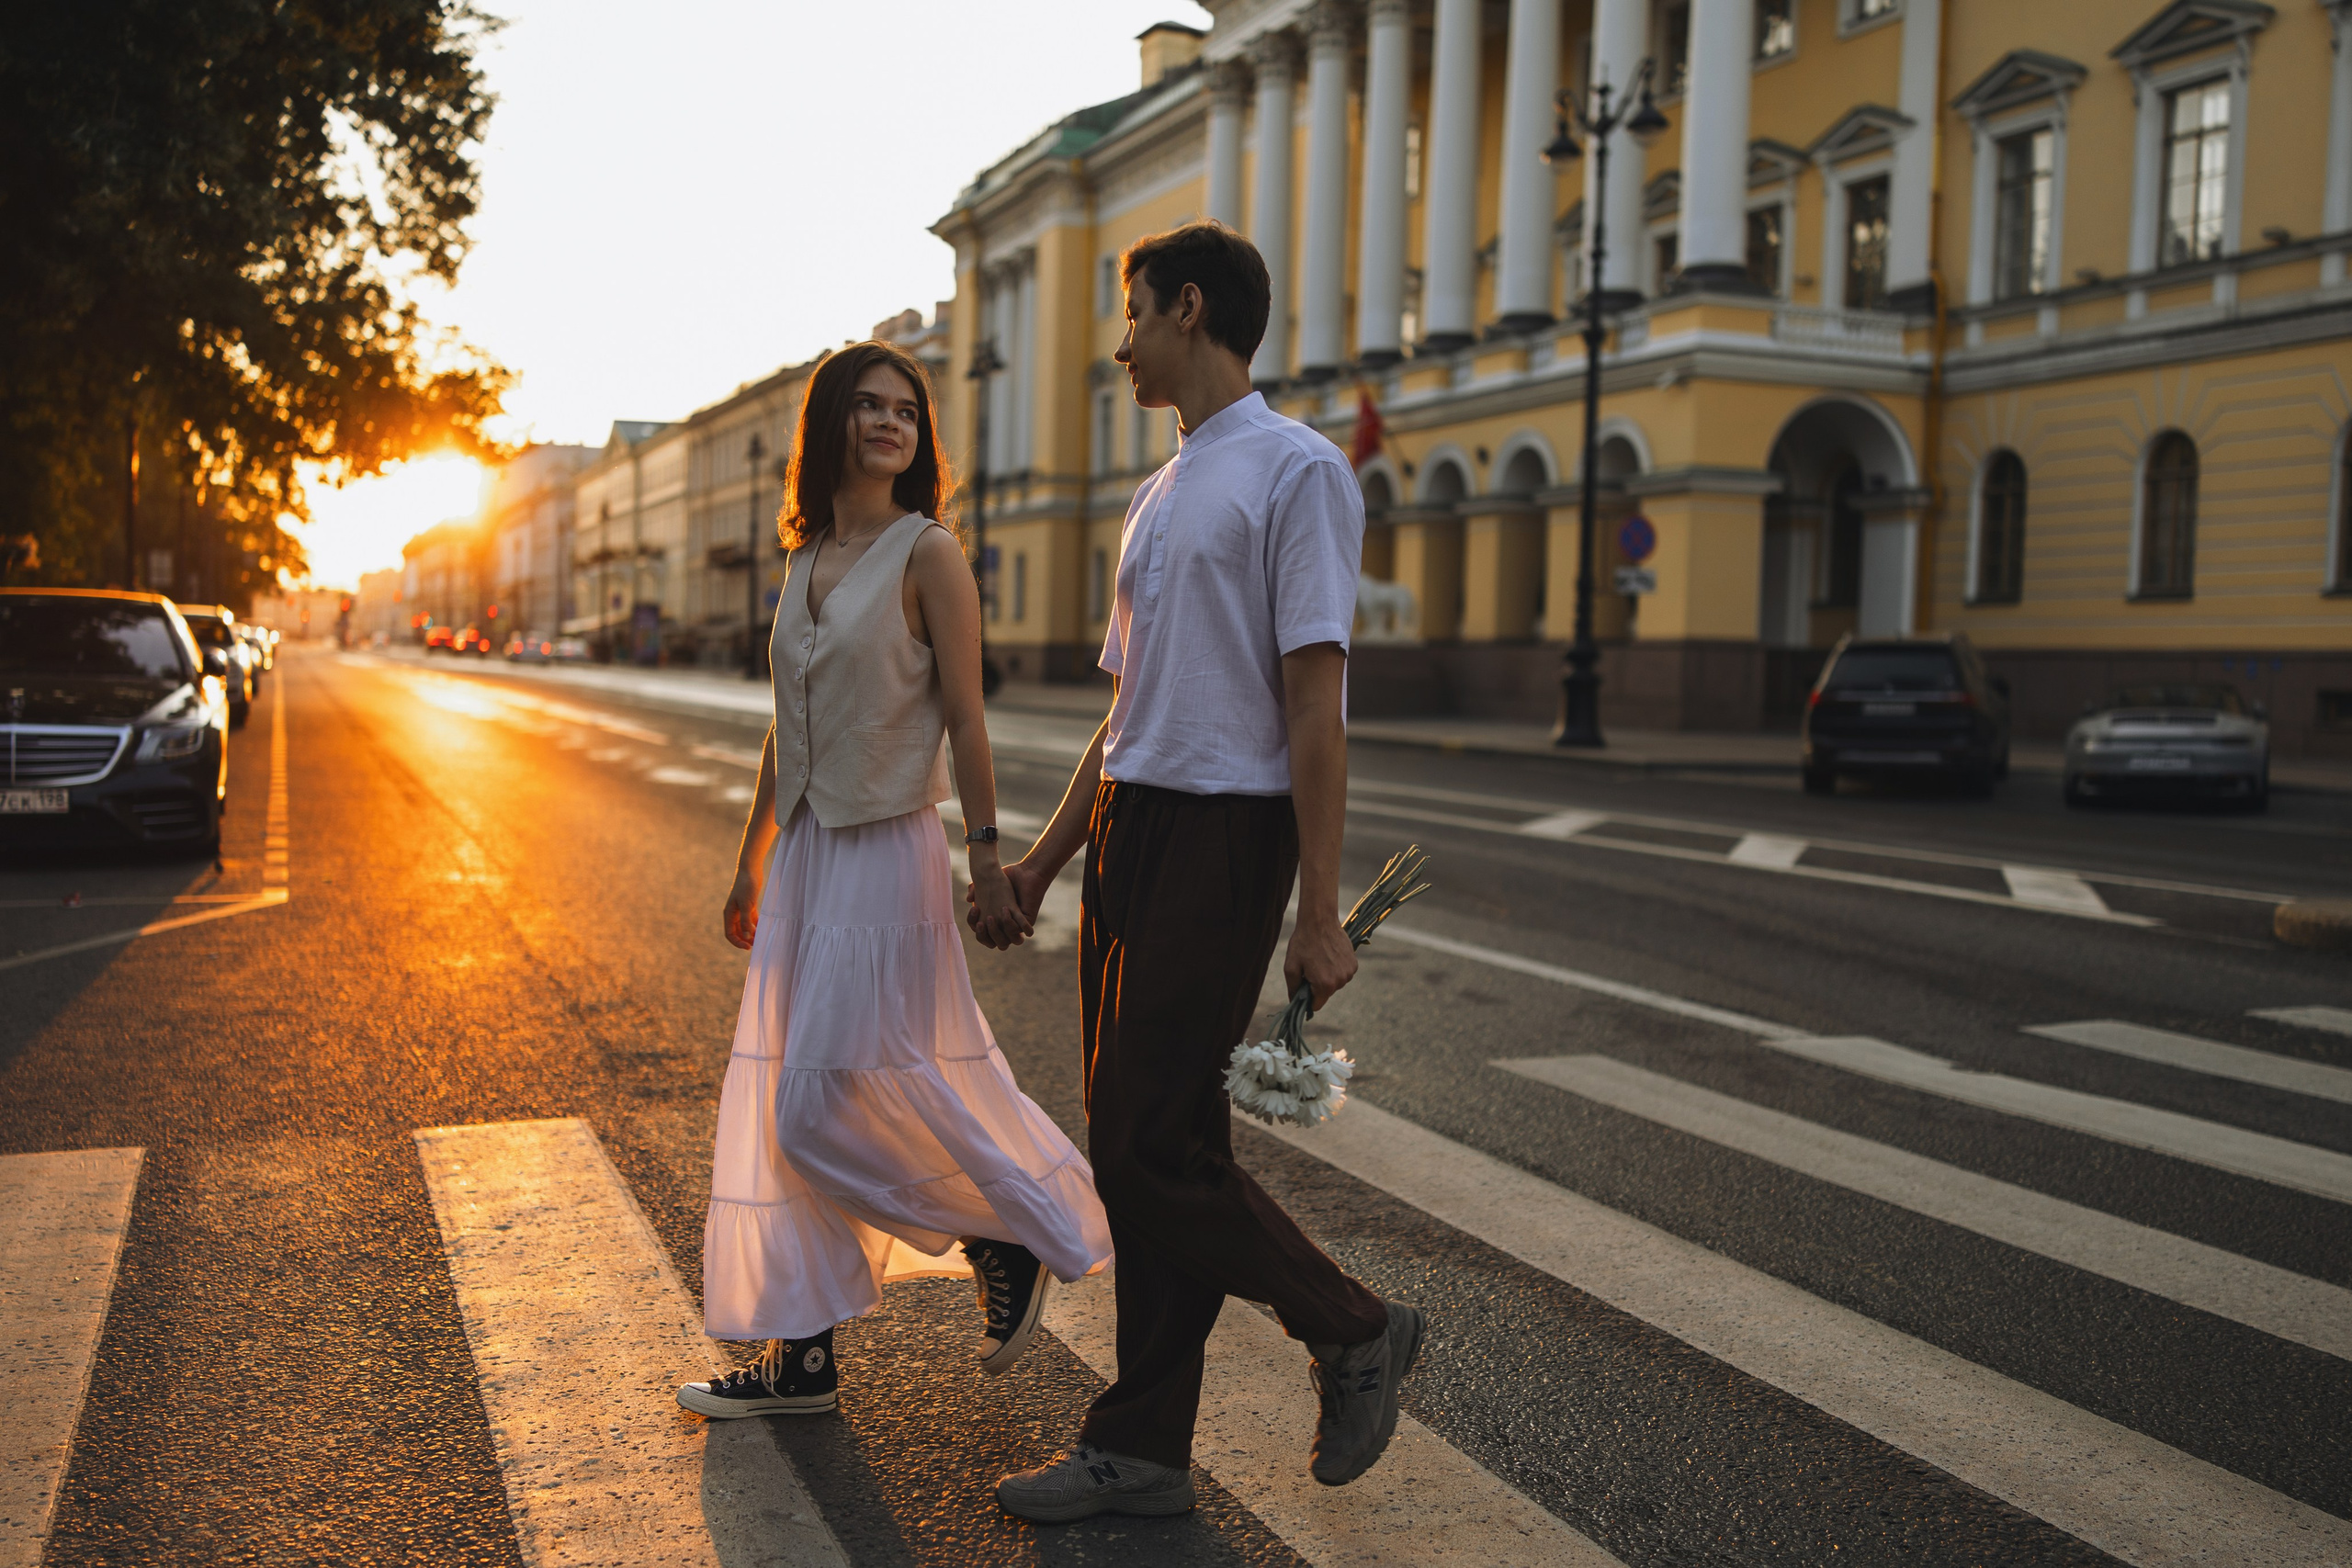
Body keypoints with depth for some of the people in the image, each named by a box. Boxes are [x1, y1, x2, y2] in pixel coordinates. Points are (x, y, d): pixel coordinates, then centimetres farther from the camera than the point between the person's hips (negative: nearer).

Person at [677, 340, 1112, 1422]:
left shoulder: (928, 553, -7)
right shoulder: (805, 561, 13)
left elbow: (963, 719, -10)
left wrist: (986, 861, -15)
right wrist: (750, 861, 20)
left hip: (886, 854, -7)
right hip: (804, 855, 7)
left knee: (835, 1107, -8)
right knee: (785, 1107, 8)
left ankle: (1015, 1238, 15)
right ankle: (802, 1353, 19)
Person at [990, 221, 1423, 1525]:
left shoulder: (1294, 469, -7)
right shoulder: (1159, 497, 20)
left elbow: (1314, 703, -14)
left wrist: (1320, 913, -17)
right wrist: (1042, 862, 23)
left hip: (1220, 835, -9)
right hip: (1126, 829, 9)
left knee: (1151, 1143, -8)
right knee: (1134, 1146, 9)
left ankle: (1354, 1332, 14)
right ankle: (1142, 1450, 18)